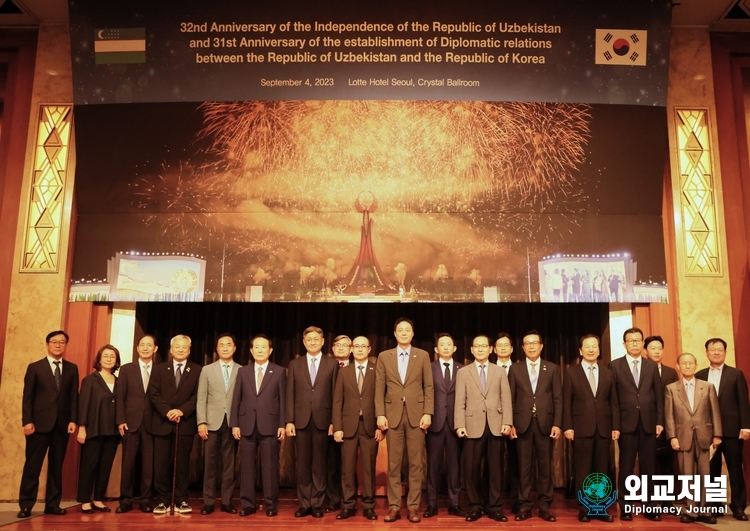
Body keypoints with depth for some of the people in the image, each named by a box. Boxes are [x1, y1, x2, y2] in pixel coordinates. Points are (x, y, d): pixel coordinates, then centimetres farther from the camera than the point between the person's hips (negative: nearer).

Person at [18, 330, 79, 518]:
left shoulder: (72, 369, 11)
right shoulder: (35, 367, 6)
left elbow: (74, 397, 7)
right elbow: (27, 397, 0)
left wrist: (73, 420, -3)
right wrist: (27, 421, -9)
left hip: (62, 424, 2)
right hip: (40, 423, -2)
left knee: (57, 466, 6)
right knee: (32, 465, 0)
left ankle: (52, 504, 12)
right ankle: (26, 505, 7)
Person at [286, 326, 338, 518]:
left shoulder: (332, 364, 5)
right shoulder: (295, 364, 9)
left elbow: (335, 395, 2)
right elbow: (290, 394, 5)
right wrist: (289, 420, -2)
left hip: (322, 420, -1)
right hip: (301, 420, 1)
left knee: (320, 463, 5)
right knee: (303, 463, 6)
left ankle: (317, 503, 14)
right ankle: (304, 503, 15)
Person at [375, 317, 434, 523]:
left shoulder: (423, 356, 5)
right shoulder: (384, 356, 6)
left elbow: (428, 387, 3)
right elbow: (379, 388, 4)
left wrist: (428, 413, -6)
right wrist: (380, 415, -4)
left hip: (416, 414, 0)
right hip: (393, 415, 1)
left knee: (415, 463, 3)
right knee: (394, 464, 4)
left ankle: (413, 506, 11)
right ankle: (394, 506, 12)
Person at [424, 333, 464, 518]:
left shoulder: (462, 369, 8)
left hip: (455, 422, 1)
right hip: (435, 421, -1)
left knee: (454, 463, 5)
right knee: (433, 463, 3)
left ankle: (454, 504, 14)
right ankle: (432, 504, 11)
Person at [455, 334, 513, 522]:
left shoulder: (500, 372, 13)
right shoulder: (463, 372, 9)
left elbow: (506, 399, 5)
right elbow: (460, 402, 2)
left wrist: (507, 422, -6)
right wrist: (460, 425, -7)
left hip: (496, 426, 1)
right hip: (473, 426, -1)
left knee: (495, 468, 4)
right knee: (472, 469, 1)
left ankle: (495, 507, 14)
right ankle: (475, 507, 14)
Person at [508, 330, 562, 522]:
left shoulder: (552, 368, 8)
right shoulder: (515, 369, 8)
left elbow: (558, 398, 4)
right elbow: (510, 398, 5)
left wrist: (557, 424, -4)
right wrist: (510, 423, -3)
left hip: (545, 423, 0)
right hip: (523, 423, 0)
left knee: (545, 466, 5)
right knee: (524, 466, 4)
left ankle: (544, 507, 13)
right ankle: (525, 506, 11)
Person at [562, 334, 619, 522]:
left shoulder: (607, 374, 13)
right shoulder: (572, 373, 4)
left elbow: (613, 402, 10)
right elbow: (566, 402, -1)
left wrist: (615, 426, 2)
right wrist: (567, 426, -8)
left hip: (603, 428, 3)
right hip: (581, 428, -3)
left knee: (602, 470, 6)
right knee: (583, 471, 2)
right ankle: (584, 509, 9)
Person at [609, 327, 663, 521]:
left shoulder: (652, 366, 10)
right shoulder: (615, 366, 1)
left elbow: (658, 396, 9)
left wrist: (660, 421, 2)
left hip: (648, 423, 2)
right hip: (626, 423, -2)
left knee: (648, 467, 6)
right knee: (626, 467, 3)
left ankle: (649, 507, 15)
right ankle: (625, 508, 11)